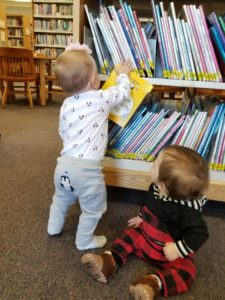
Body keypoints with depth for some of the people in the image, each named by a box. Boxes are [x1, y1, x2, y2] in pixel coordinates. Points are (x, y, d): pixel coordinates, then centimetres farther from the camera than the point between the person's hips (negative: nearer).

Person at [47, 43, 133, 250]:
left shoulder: (66, 105, 8)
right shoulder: (101, 99, -8)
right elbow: (123, 93, 10)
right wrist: (123, 75, 28)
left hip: (65, 163, 7)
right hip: (87, 168, -6)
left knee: (62, 198, 31)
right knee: (92, 208, 17)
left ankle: (54, 228, 51)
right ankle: (84, 241, 34)